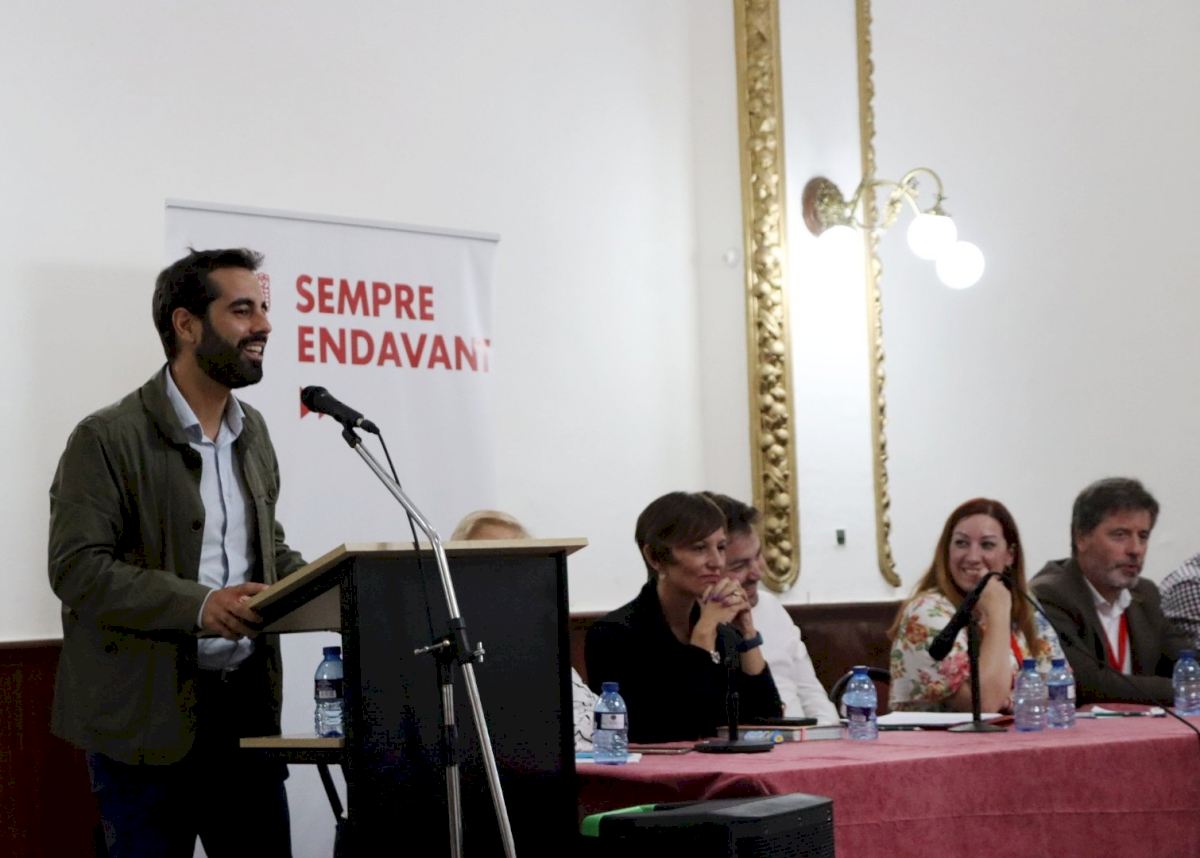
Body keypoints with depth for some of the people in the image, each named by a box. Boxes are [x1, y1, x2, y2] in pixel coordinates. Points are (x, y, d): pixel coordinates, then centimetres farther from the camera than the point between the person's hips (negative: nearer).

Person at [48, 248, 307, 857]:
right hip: (146, 715, -6)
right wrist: (198, 605, -26)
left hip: (246, 697, 6)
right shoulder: (108, 439, -8)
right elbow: (77, 568, -15)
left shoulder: (252, 431, 13)